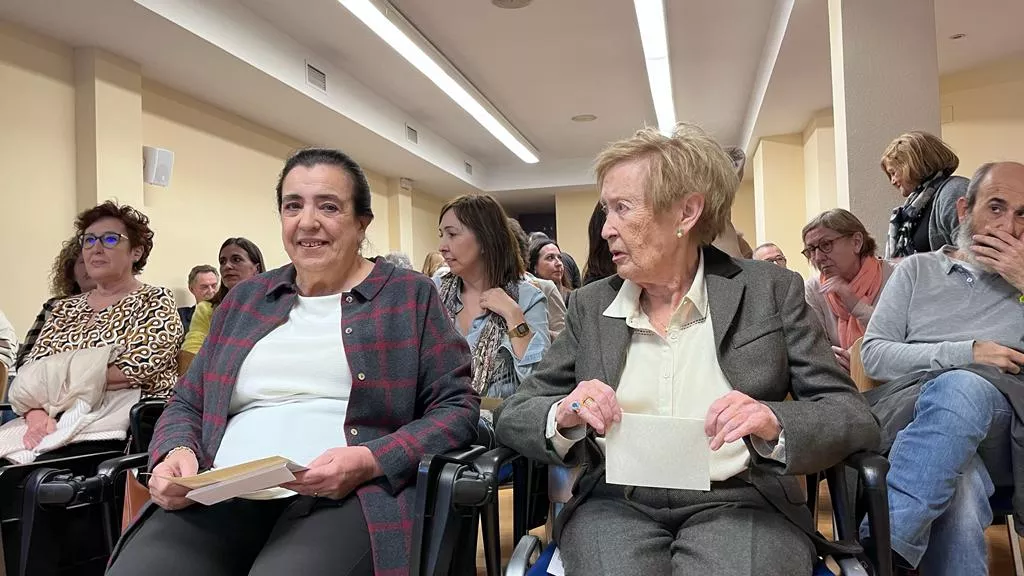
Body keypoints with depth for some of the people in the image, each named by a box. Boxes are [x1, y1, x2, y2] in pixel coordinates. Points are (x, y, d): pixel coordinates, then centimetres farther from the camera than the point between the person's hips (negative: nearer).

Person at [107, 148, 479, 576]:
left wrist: (370, 461, -16)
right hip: (221, 496, 4)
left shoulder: (409, 295, 6)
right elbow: (187, 403, 22)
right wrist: (176, 452, -1)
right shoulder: (245, 298, 19)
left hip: (348, 498, -3)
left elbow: (457, 406, 0)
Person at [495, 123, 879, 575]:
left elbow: (853, 416, 3)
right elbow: (512, 415, 10)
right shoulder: (591, 306, 10)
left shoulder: (771, 291, 4)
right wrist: (562, 415, -14)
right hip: (616, 504, 1)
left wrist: (775, 422, -19)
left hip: (737, 502, 0)